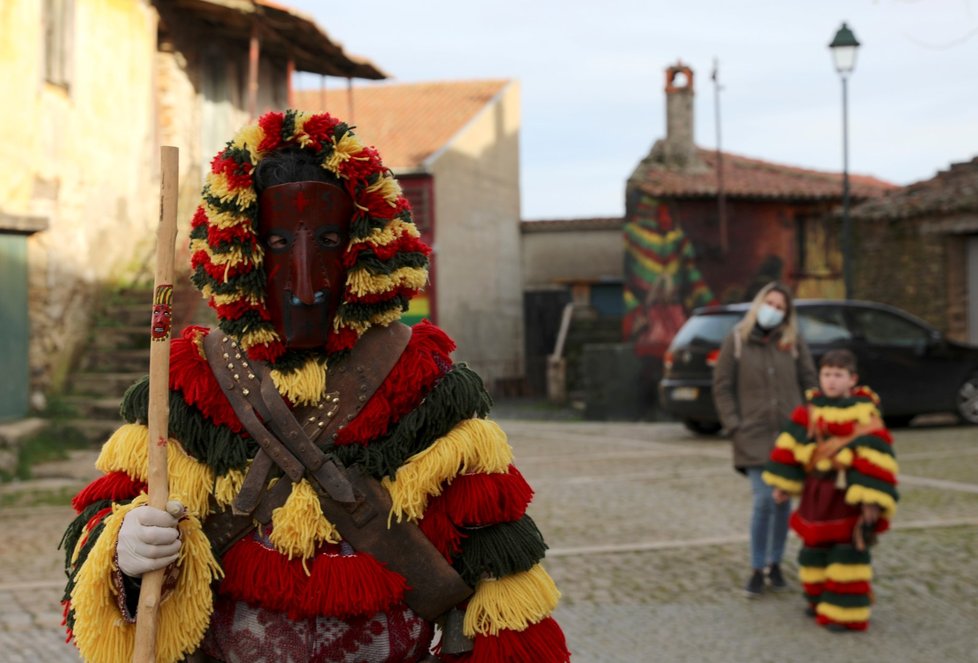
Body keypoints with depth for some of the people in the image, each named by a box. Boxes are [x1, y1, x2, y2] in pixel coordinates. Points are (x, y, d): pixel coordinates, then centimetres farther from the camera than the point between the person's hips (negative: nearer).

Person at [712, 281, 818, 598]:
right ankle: (757, 570, 5)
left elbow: (809, 383, 8)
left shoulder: (794, 342, 3)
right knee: (763, 502, -9)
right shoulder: (736, 340, -1)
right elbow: (722, 388, 1)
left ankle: (775, 564, 23)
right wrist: (734, 426, -6)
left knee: (783, 501, 8)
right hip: (755, 437, -2)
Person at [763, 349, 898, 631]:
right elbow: (792, 444, 9)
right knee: (815, 547, 14)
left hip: (849, 494, -6)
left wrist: (871, 500, -22)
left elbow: (876, 456, -18)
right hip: (817, 492, 6)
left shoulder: (864, 413, -15)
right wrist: (782, 484, 9)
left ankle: (846, 613, 4)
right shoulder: (810, 410, 2)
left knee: (847, 552, -4)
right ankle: (820, 600, 32)